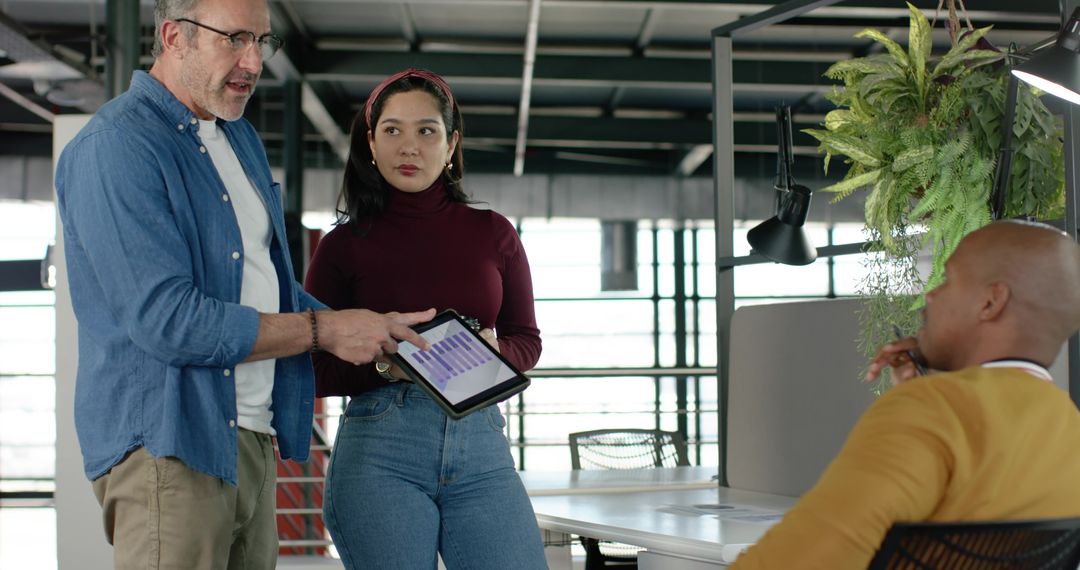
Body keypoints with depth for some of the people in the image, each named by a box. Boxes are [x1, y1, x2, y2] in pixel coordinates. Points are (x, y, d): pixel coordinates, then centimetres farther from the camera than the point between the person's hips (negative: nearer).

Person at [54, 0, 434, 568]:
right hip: (167, 445, -8)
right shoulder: (115, 145, -14)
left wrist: (370, 332, 8)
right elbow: (165, 318, -22)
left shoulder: (239, 137, 16)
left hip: (252, 436, 9)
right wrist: (322, 330, -14)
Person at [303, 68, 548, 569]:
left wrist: (491, 353, -7)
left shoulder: (492, 234, 10)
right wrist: (383, 363, -15)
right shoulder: (344, 245, 5)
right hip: (378, 446, -2)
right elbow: (315, 371, 3)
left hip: (480, 441, 2)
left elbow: (527, 341, 15)